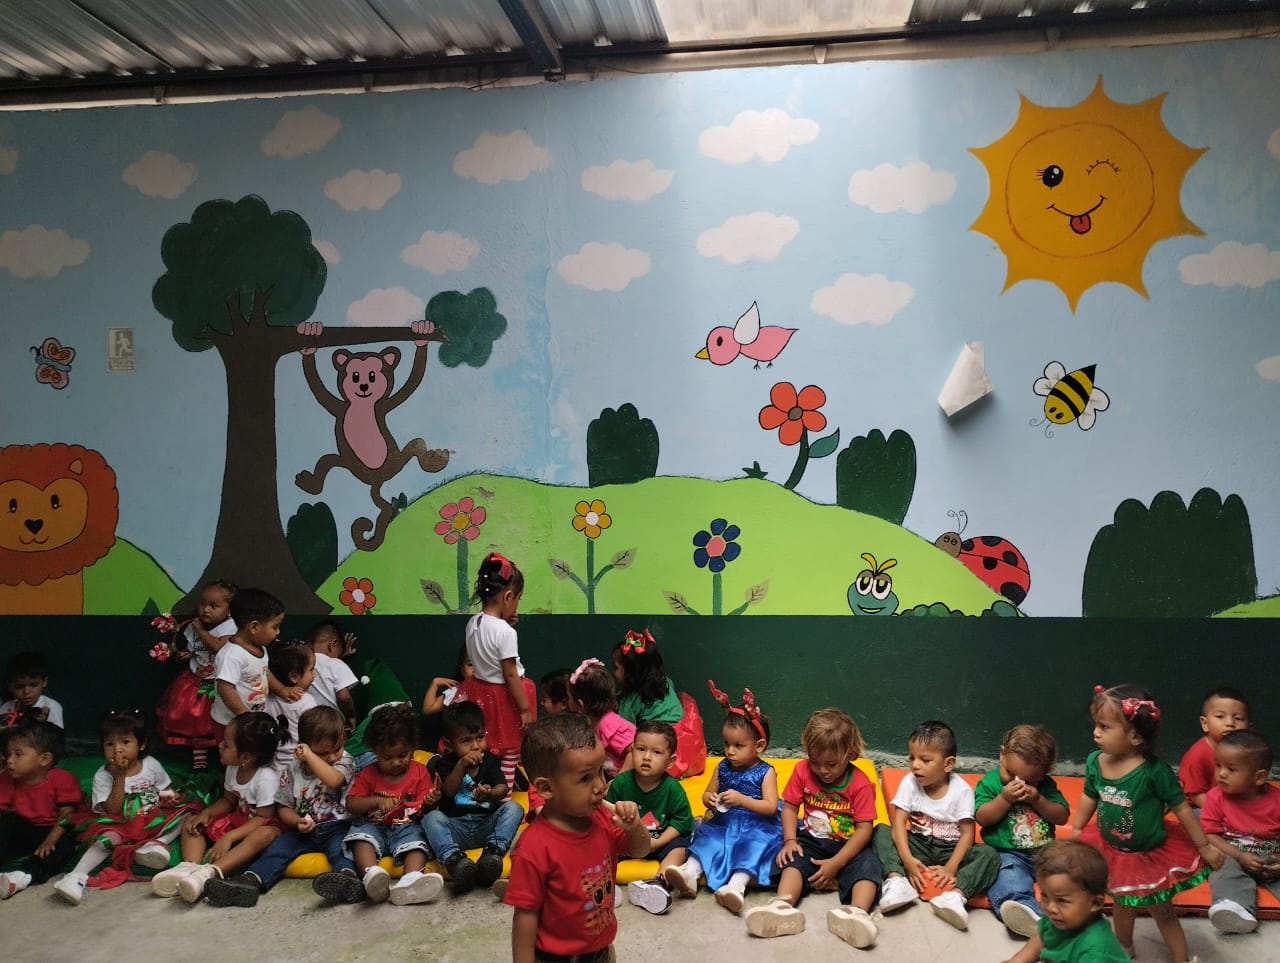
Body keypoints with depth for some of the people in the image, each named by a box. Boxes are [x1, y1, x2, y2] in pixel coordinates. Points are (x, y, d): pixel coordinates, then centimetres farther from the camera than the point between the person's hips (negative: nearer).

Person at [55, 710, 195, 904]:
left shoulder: (151, 765, 1)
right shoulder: (102, 776, -7)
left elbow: (166, 792, 14)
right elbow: (113, 811, -15)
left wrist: (171, 799, -11)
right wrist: (119, 777, -21)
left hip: (153, 821, 3)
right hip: (121, 826, -3)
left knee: (183, 815, -18)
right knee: (107, 839, -33)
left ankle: (155, 844, -37)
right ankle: (76, 877, -45)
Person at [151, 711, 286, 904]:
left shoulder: (267, 777, -26)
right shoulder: (233, 769, -3)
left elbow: (262, 817, -25)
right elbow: (228, 800, 10)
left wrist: (229, 837, -30)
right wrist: (205, 813, -9)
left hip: (261, 826, -8)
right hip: (238, 819, 9)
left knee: (264, 835, -42)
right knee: (191, 821, 1)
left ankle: (210, 872, -53)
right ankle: (189, 867, -27)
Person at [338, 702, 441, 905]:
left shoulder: (420, 772, 9)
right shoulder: (368, 774, 11)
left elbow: (424, 806, 6)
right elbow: (351, 804, 1)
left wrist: (430, 802, -19)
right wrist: (378, 801, -16)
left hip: (406, 827, -1)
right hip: (373, 826, 1)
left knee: (416, 841, -33)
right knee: (361, 835, -31)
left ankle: (410, 880, -61)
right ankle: (371, 874, -58)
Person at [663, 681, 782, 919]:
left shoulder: (765, 772, -6)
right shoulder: (723, 768, 7)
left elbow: (771, 807, -13)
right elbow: (707, 794, 16)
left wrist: (741, 799, -25)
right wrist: (710, 799, -10)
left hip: (755, 826, -5)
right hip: (723, 823, 5)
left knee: (754, 844, -31)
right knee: (707, 836, -20)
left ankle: (736, 885, -49)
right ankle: (690, 873, -38)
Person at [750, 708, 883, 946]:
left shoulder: (861, 784, -13)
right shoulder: (802, 771, -3)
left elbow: (864, 829, -15)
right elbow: (790, 807, 2)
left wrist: (835, 863, -22)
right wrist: (790, 840, -15)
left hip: (848, 846, -2)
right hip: (811, 840, 2)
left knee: (867, 864, -30)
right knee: (794, 859, -27)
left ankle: (857, 912, -54)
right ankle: (783, 906, -50)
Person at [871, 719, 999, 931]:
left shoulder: (961, 790, -11)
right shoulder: (909, 783, -6)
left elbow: (967, 833, -13)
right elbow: (899, 822, -13)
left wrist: (951, 868, -26)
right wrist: (907, 859, -27)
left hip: (949, 851, -2)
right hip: (918, 845, 2)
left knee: (989, 855, -27)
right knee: (881, 832, -18)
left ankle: (955, 894, -45)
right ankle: (897, 880, -37)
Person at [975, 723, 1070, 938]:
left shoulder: (1046, 785, 10)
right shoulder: (990, 783, 3)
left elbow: (1062, 817, 5)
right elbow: (982, 818, -5)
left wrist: (1038, 800, -9)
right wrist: (1004, 799, -16)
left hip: (1046, 852, 5)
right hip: (1008, 854, -4)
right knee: (1009, 880, -34)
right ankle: (1028, 910, -59)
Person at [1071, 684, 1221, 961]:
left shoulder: (1154, 771, -30)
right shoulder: (1095, 761, -17)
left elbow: (1181, 808, -18)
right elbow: (1089, 797, 1)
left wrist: (1204, 846, -9)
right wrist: (1076, 831, 10)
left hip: (1151, 854, -4)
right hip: (1113, 852, 4)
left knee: (1163, 912, 15)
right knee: (1123, 906, 25)